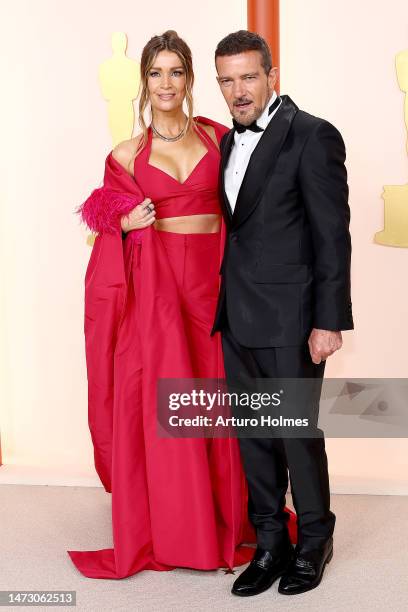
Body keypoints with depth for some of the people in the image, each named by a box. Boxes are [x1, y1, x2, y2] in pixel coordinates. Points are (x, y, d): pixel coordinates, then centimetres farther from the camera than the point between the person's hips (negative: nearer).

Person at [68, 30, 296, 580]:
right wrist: (125, 223, -9)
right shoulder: (128, 155, 6)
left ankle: (223, 519, 22)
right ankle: (170, 528, 16)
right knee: (160, 402, 1)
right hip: (155, 286, 0)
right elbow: (115, 222, 13)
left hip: (211, 281, 1)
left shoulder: (216, 137, 7)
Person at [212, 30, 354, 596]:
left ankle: (314, 540, 27)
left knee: (298, 433, 6)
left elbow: (332, 236, -12)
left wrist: (329, 321, -15)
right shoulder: (228, 141, 12)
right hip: (237, 317, 7)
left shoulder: (313, 137, -9)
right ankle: (270, 541, 28)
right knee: (253, 434, 13)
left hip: (290, 319, -6)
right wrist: (223, 304, 8)